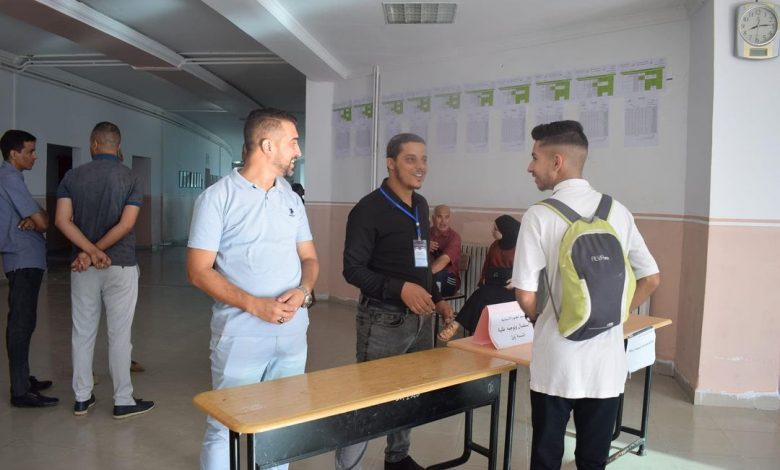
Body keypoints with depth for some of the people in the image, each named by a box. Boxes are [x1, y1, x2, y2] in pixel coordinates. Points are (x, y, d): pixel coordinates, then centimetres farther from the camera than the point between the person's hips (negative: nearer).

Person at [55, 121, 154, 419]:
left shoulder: (73, 176, 1)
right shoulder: (131, 179, -5)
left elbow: (62, 221, -9)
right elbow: (126, 225, -14)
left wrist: (91, 252, -12)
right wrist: (93, 253, -11)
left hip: (82, 268, 3)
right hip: (120, 267, -3)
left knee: (82, 333, 12)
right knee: (119, 335, 2)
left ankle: (81, 398, 22)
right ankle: (123, 402, 10)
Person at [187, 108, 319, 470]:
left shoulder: (291, 199, 10)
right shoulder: (218, 197, -7)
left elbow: (309, 258, 12)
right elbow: (199, 270, -11)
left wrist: (303, 291, -10)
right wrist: (254, 305, -21)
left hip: (292, 335, 5)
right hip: (241, 337, -5)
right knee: (225, 427, 4)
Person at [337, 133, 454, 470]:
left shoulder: (421, 205, 10)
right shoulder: (369, 209, -13)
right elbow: (353, 269, -17)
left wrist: (436, 299, 14)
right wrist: (400, 289, -26)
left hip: (420, 317, 7)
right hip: (384, 319, -7)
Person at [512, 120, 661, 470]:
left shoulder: (540, 215, -12)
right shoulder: (618, 211, 1)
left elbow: (526, 296, -12)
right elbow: (651, 279, 7)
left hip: (557, 358, -4)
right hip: (607, 357, 4)